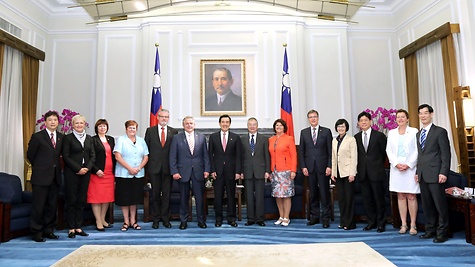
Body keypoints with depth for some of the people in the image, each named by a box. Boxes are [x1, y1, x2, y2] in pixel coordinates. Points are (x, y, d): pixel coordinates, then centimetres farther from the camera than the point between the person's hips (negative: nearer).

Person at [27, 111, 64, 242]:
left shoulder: (61, 137, 9)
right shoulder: (37, 136, -4)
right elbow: (30, 155, 3)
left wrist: (55, 166, 8)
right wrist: (40, 167, 9)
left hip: (55, 176, 4)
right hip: (41, 177, -4)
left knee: (52, 205, 10)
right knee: (38, 205, 1)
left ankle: (48, 230, 21)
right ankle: (36, 232, 12)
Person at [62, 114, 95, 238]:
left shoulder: (89, 138, 12)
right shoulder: (68, 138, 0)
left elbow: (93, 155, 9)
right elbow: (66, 156, -6)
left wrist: (87, 168, -7)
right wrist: (78, 169, -12)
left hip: (85, 172, 4)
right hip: (71, 173, -4)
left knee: (82, 200, 6)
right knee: (71, 200, 1)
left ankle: (78, 227, 14)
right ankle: (71, 228, 9)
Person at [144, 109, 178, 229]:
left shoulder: (174, 132, 5)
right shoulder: (150, 130, 5)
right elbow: (146, 148, 5)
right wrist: (148, 164, 0)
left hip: (168, 167, 0)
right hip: (154, 167, 0)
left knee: (167, 194, 6)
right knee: (155, 194, 7)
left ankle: (165, 219, 17)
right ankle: (156, 219, 18)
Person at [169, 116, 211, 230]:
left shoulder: (201, 137, 8)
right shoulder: (177, 138, 3)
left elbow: (205, 155, 7)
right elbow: (173, 156, 0)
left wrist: (206, 169, -1)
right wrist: (174, 171, -7)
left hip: (198, 172, 1)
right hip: (183, 172, -1)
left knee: (200, 197, 5)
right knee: (184, 198, 8)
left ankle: (201, 220, 18)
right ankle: (183, 221, 21)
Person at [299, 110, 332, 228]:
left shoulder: (326, 131, 3)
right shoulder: (304, 132, 9)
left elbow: (330, 150, 0)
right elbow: (301, 151, 8)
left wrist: (329, 166, -7)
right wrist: (303, 166, 0)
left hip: (323, 167, -2)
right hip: (310, 167, 2)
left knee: (324, 193, 1)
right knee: (313, 193, 8)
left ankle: (326, 218, 10)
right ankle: (314, 216, 19)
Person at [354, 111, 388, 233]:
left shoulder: (379, 135, -2)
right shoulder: (356, 137, 8)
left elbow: (384, 152, 3)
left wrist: (378, 166, 6)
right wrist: (360, 167, 6)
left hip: (376, 172, -3)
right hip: (363, 173, 4)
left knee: (379, 199, 2)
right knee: (367, 199, 9)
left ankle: (381, 223, 15)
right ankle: (371, 222, 21)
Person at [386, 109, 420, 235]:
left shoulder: (414, 131, 2)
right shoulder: (391, 133, 11)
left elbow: (417, 150, -3)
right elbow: (389, 150, 7)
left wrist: (408, 165, -12)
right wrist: (396, 164, -7)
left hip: (410, 167, -3)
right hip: (396, 168, 3)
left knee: (411, 196, -2)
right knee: (400, 196, 5)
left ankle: (413, 225, 6)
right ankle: (403, 224, 12)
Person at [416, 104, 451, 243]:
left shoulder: (440, 131, -3)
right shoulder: (418, 134, 17)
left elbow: (446, 154, -8)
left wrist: (443, 172, -15)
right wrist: (417, 172, 14)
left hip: (435, 174, -6)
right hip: (423, 175, 6)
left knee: (440, 205, -1)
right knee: (427, 205, 11)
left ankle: (442, 233, 9)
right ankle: (430, 230, 21)